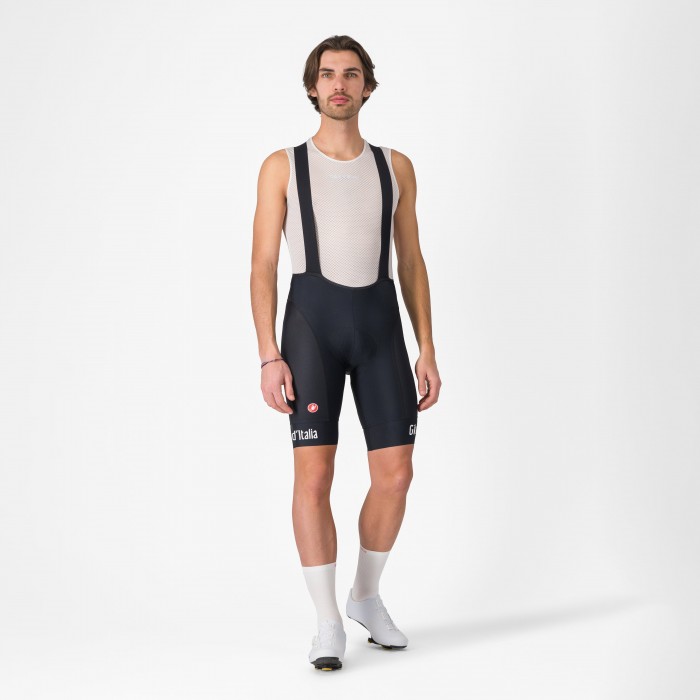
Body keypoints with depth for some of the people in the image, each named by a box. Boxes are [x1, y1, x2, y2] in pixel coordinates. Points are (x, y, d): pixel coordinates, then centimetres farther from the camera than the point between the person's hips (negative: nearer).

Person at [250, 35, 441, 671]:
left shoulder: (395, 166, 13)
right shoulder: (282, 166, 5)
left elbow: (411, 263, 13)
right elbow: (263, 267, 0)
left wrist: (427, 351, 6)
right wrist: (269, 358, -10)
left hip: (381, 324, 3)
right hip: (312, 321, -3)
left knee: (395, 473, 0)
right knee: (314, 474, -8)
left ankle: (367, 597, 23)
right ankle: (328, 622, 4)